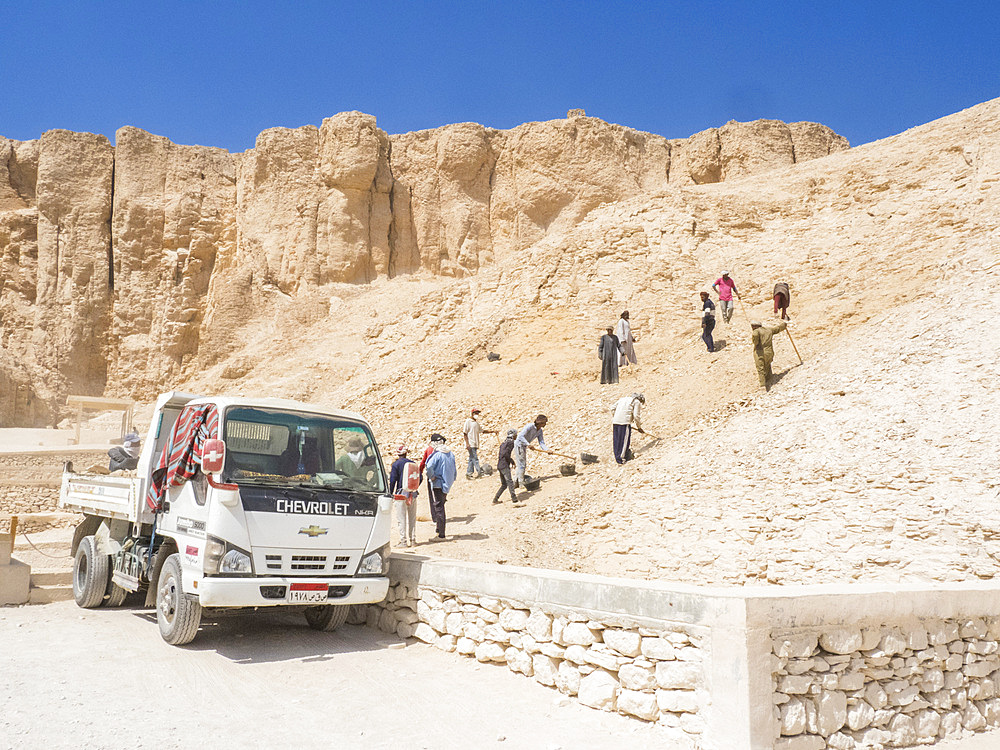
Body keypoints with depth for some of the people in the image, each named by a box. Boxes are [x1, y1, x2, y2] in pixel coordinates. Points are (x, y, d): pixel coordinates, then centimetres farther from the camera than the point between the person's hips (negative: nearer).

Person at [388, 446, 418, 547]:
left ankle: (403, 541, -2)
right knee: (412, 518, 12)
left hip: (401, 494, -4)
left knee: (401, 519, 0)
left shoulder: (396, 464, -6)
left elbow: (392, 480, -10)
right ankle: (413, 540, 16)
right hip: (413, 494, 4)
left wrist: (390, 494, -2)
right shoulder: (413, 463, 6)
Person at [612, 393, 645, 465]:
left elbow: (613, 408, 20)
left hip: (615, 422, 6)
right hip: (625, 422, -6)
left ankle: (617, 457, 18)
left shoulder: (623, 398, 26)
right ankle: (621, 458, 1)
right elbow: (636, 416, -2)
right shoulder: (637, 402, 7)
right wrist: (639, 427, 10)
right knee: (624, 440, 1)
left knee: (616, 440, 11)